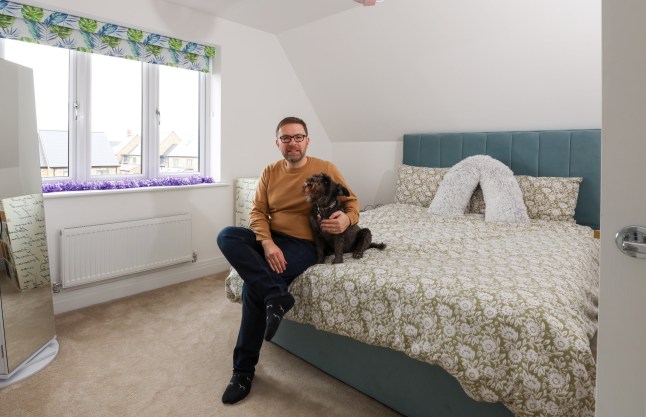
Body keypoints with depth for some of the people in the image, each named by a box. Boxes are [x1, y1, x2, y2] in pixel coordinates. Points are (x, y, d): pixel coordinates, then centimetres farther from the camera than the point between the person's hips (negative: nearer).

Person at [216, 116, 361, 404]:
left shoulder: (326, 169, 0)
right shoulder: (270, 172, 8)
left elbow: (352, 203, 4)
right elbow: (257, 212, 1)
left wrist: (346, 220, -22)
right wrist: (268, 243, -18)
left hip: (303, 244, -4)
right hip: (269, 238, 5)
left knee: (253, 286, -24)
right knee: (226, 235, -23)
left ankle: (244, 368, -4)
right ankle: (276, 295, -33)